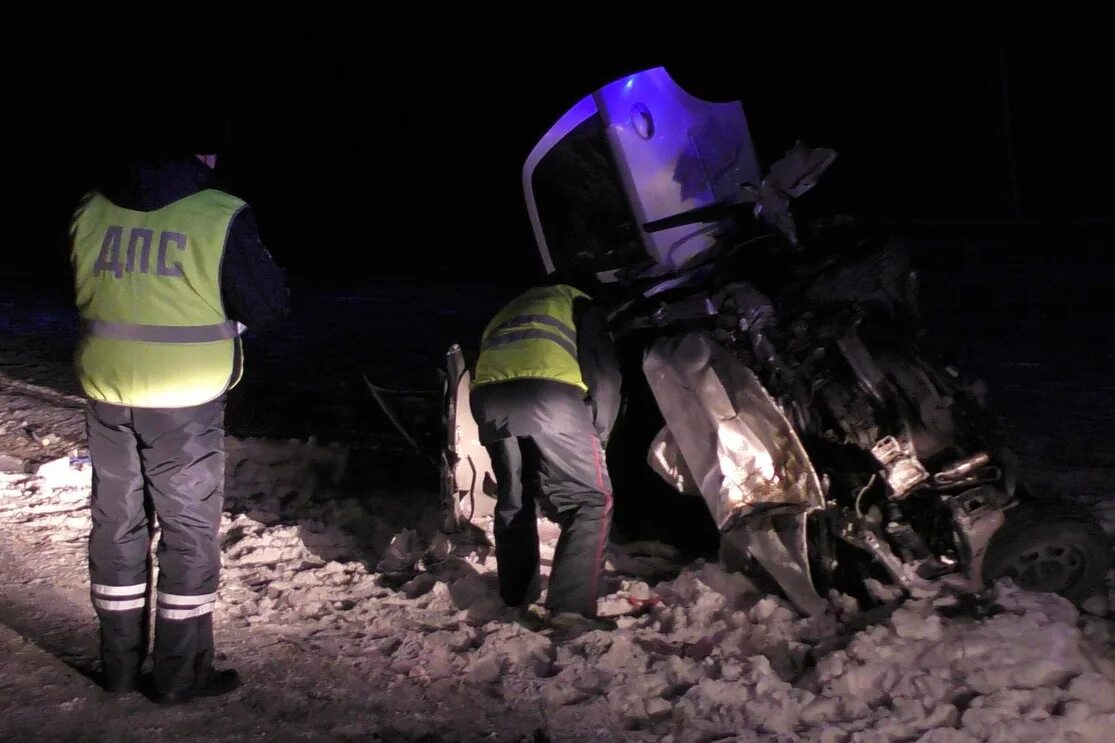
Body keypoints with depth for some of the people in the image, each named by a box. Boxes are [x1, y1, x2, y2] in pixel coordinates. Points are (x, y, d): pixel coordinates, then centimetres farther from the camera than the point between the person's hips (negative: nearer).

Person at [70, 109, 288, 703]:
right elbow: (268, 306, -8)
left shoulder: (92, 211, 2)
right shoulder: (219, 216, -14)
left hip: (108, 393, 5)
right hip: (185, 400, -4)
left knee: (117, 523, 16)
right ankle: (181, 674, 14)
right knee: (188, 530, 8)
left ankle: (120, 665, 27)